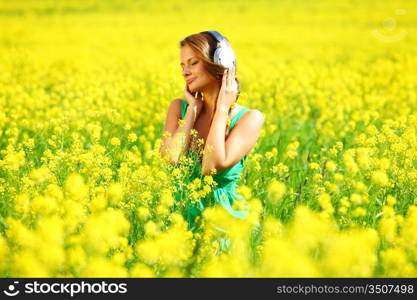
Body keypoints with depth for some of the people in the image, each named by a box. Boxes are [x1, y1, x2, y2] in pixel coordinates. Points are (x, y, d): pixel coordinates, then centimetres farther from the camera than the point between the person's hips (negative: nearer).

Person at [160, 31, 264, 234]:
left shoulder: (250, 118, -5)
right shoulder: (180, 108, 5)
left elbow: (213, 166, -19)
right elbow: (170, 160, -11)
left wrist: (222, 108, -11)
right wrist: (193, 109, -7)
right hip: (181, 212, 2)